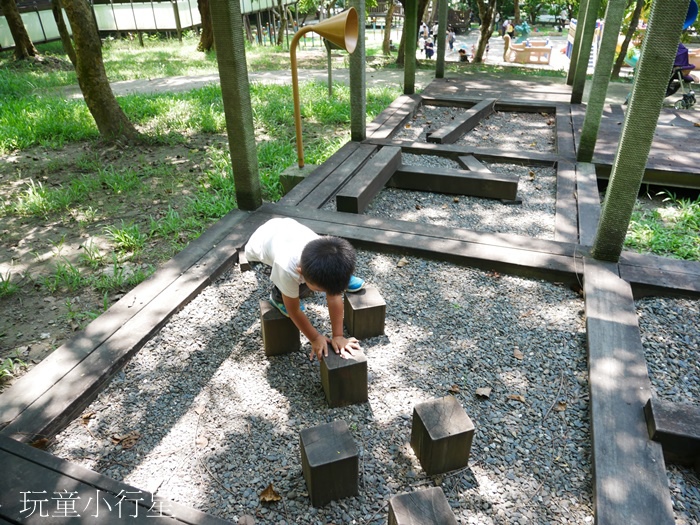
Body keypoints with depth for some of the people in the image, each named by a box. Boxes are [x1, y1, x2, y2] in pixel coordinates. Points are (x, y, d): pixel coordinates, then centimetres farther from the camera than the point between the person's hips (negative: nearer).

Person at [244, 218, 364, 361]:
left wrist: (338, 336, -23)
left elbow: (334, 296, -25)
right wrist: (315, 338, -20)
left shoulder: (331, 259, -34)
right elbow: (293, 311, -29)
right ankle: (278, 296, 5)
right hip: (259, 246, -4)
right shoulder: (287, 269, -45)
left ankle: (343, 279, 30)